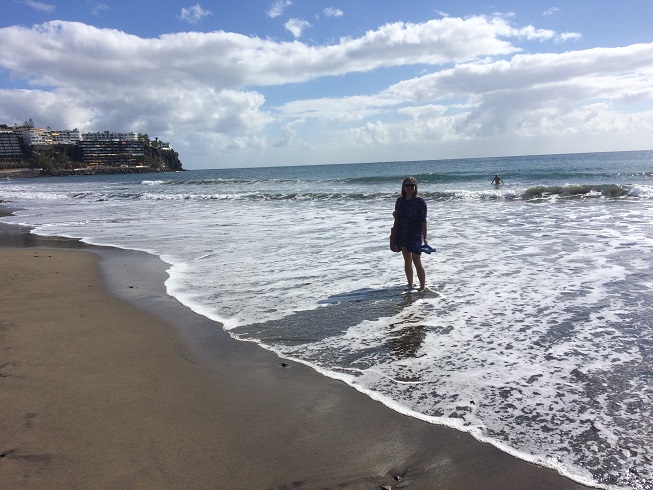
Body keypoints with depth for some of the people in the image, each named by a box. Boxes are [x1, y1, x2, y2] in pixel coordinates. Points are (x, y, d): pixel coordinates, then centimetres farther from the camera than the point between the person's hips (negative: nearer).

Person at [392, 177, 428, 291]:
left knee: (417, 262, -5)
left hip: (415, 236, -5)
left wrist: (425, 238, -14)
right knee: (407, 261, 12)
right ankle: (410, 285, 22)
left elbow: (423, 221, -10)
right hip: (402, 235, 5)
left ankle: (423, 287, 5)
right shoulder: (400, 201, 7)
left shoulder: (420, 202, -9)